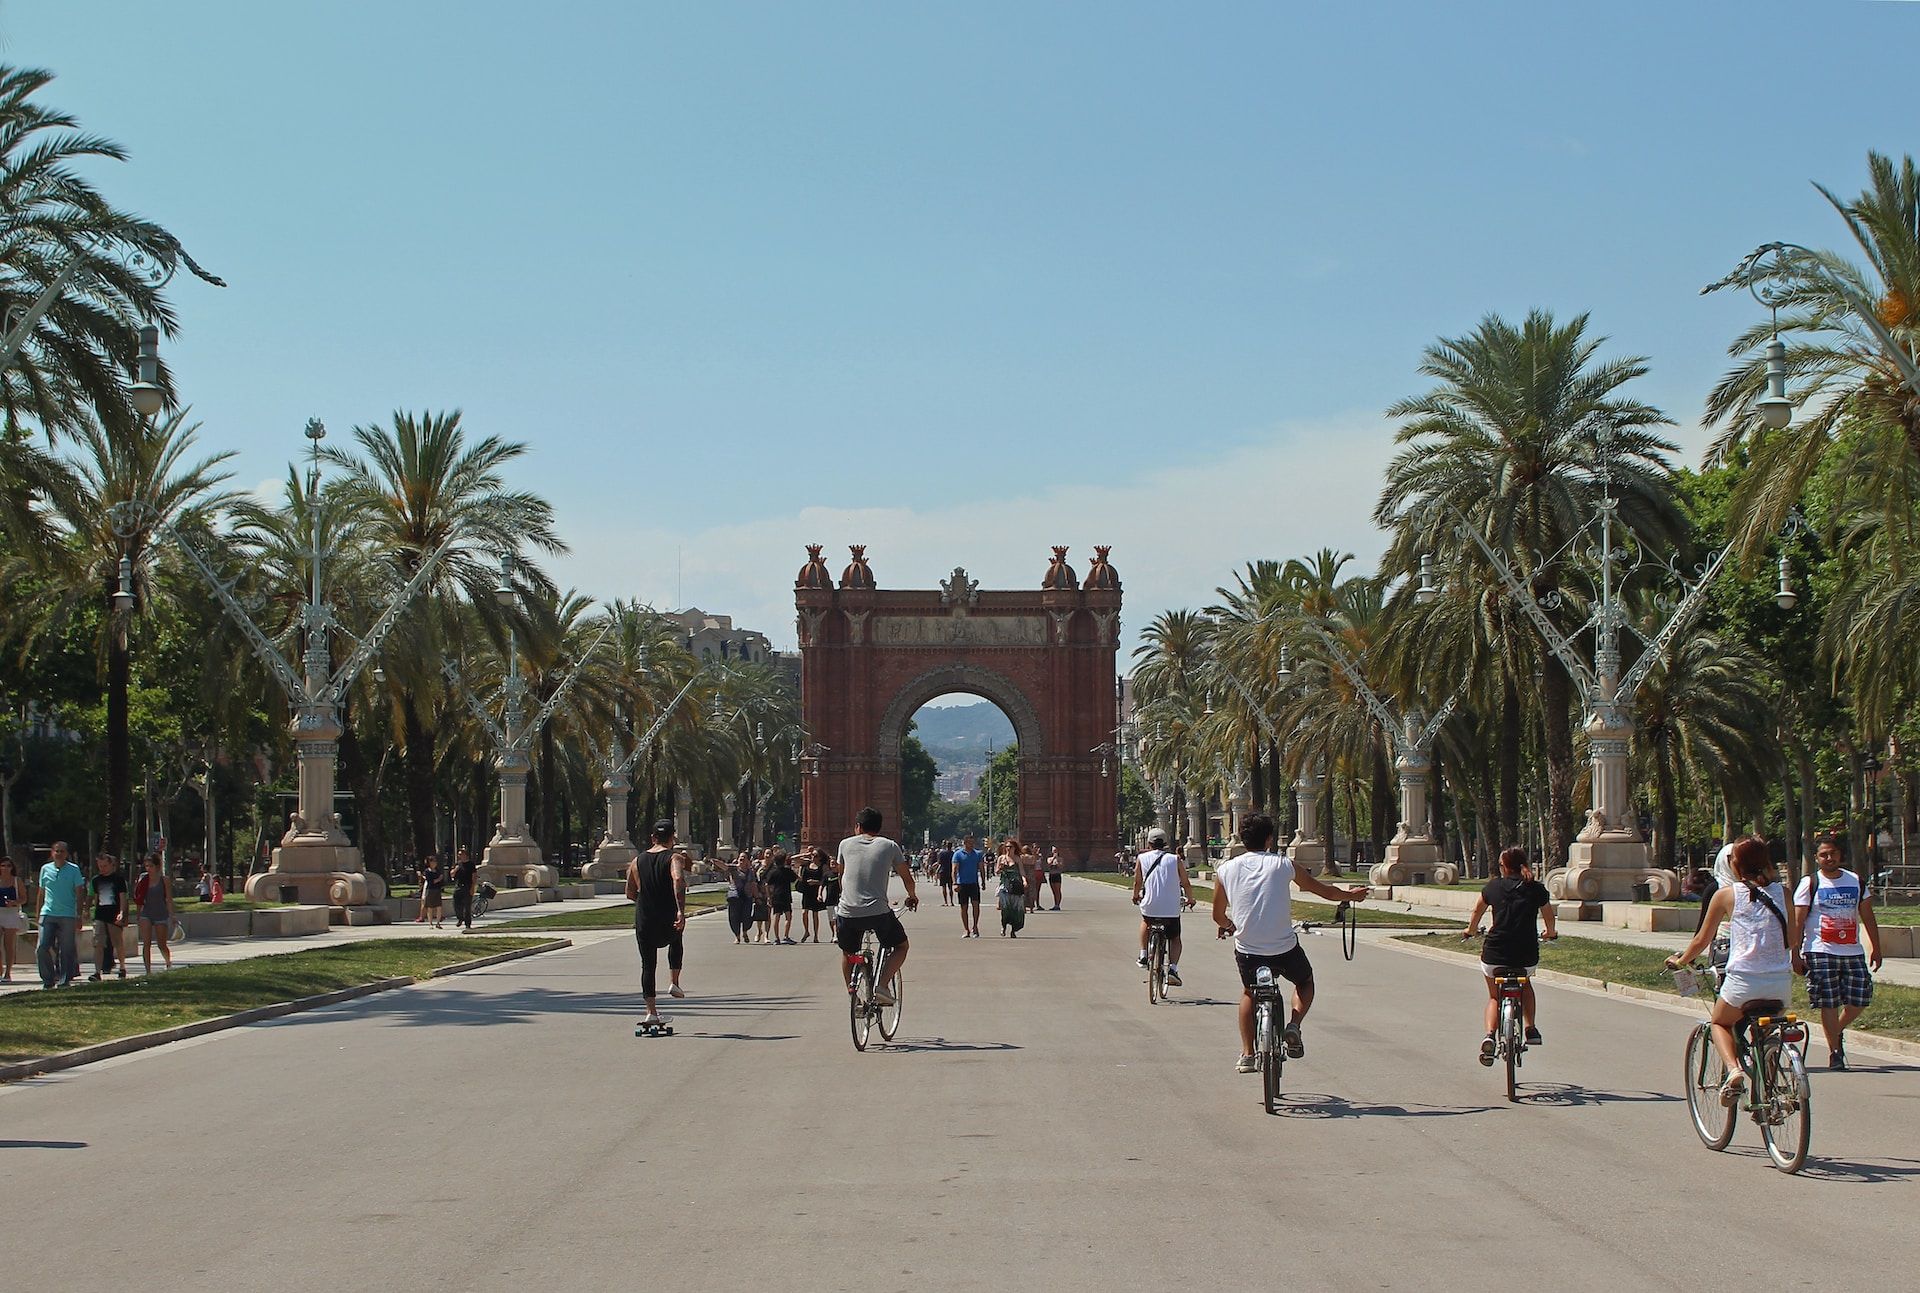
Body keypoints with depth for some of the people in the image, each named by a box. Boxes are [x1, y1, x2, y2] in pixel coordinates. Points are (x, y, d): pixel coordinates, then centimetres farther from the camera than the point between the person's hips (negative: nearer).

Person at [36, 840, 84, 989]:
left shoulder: (74, 870, 3)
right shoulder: (45, 869, 10)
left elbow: (79, 894, 3)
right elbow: (41, 893, 17)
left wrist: (79, 917, -3)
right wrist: (38, 915, 14)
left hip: (68, 915, -2)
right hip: (47, 914, 2)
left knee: (67, 949, -1)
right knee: (41, 948, -6)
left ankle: (65, 979, 9)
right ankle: (48, 979, 7)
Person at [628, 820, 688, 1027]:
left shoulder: (637, 861, 9)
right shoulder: (673, 858, -4)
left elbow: (630, 893, 13)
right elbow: (678, 880, -24)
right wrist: (681, 911, -31)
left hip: (644, 922, 2)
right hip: (668, 921, -2)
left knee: (648, 965, 10)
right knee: (676, 941, 32)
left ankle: (651, 1012, 3)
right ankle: (674, 983, 22)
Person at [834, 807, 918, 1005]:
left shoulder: (846, 844, 12)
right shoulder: (889, 846, 7)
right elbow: (907, 877, 14)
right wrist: (912, 896, 35)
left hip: (848, 912, 2)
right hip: (878, 912, -2)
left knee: (847, 952, 28)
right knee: (901, 946, 18)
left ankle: (851, 989, 17)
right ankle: (882, 985, -1)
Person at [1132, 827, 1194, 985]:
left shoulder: (1142, 858, 2)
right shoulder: (1175, 859, 2)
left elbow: (1137, 882, 11)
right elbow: (1186, 884, 4)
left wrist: (1136, 897, 32)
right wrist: (1190, 900, 23)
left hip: (1150, 906, 1)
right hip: (1172, 909, -1)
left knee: (1145, 920, 35)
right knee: (1174, 938, 20)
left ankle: (1143, 956, 29)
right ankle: (1173, 968, 0)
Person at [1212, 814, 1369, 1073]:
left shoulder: (1226, 870, 1)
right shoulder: (1283, 865, -2)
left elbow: (1218, 916, 13)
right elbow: (1324, 891, 12)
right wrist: (1350, 895, 31)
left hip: (1247, 951, 2)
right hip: (1285, 950, -2)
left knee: (1249, 993, 30)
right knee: (1305, 982, 28)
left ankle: (1247, 1055, 22)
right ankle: (1294, 1025, 3)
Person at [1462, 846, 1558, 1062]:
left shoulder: (1493, 886, 5)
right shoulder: (1536, 888, 5)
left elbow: (1477, 911, 22)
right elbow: (1549, 916, 22)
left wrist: (1470, 931, 43)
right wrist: (1550, 932, 45)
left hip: (1494, 954, -1)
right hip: (1527, 955, 1)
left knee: (1494, 996, 21)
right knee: (1525, 983, 34)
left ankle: (1490, 1034, -4)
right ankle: (1530, 1029, 23)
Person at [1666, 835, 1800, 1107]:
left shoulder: (1727, 894, 1)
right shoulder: (1782, 892, 8)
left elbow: (1702, 940, 9)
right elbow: (1793, 940, 13)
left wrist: (1679, 961, 26)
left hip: (1743, 978, -3)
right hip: (1780, 981, 3)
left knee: (1719, 1022, 23)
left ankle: (1734, 1069, -3)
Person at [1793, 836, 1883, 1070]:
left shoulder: (1855, 882, 12)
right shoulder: (1810, 884, 0)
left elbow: (1868, 918, 16)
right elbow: (1797, 922, -3)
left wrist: (1875, 948, 11)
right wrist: (1795, 954, -9)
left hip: (1853, 952, 4)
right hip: (1820, 952, -4)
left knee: (1859, 1000, -1)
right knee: (1828, 1003, -5)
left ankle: (1837, 1031, 27)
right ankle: (1835, 1052, 4)